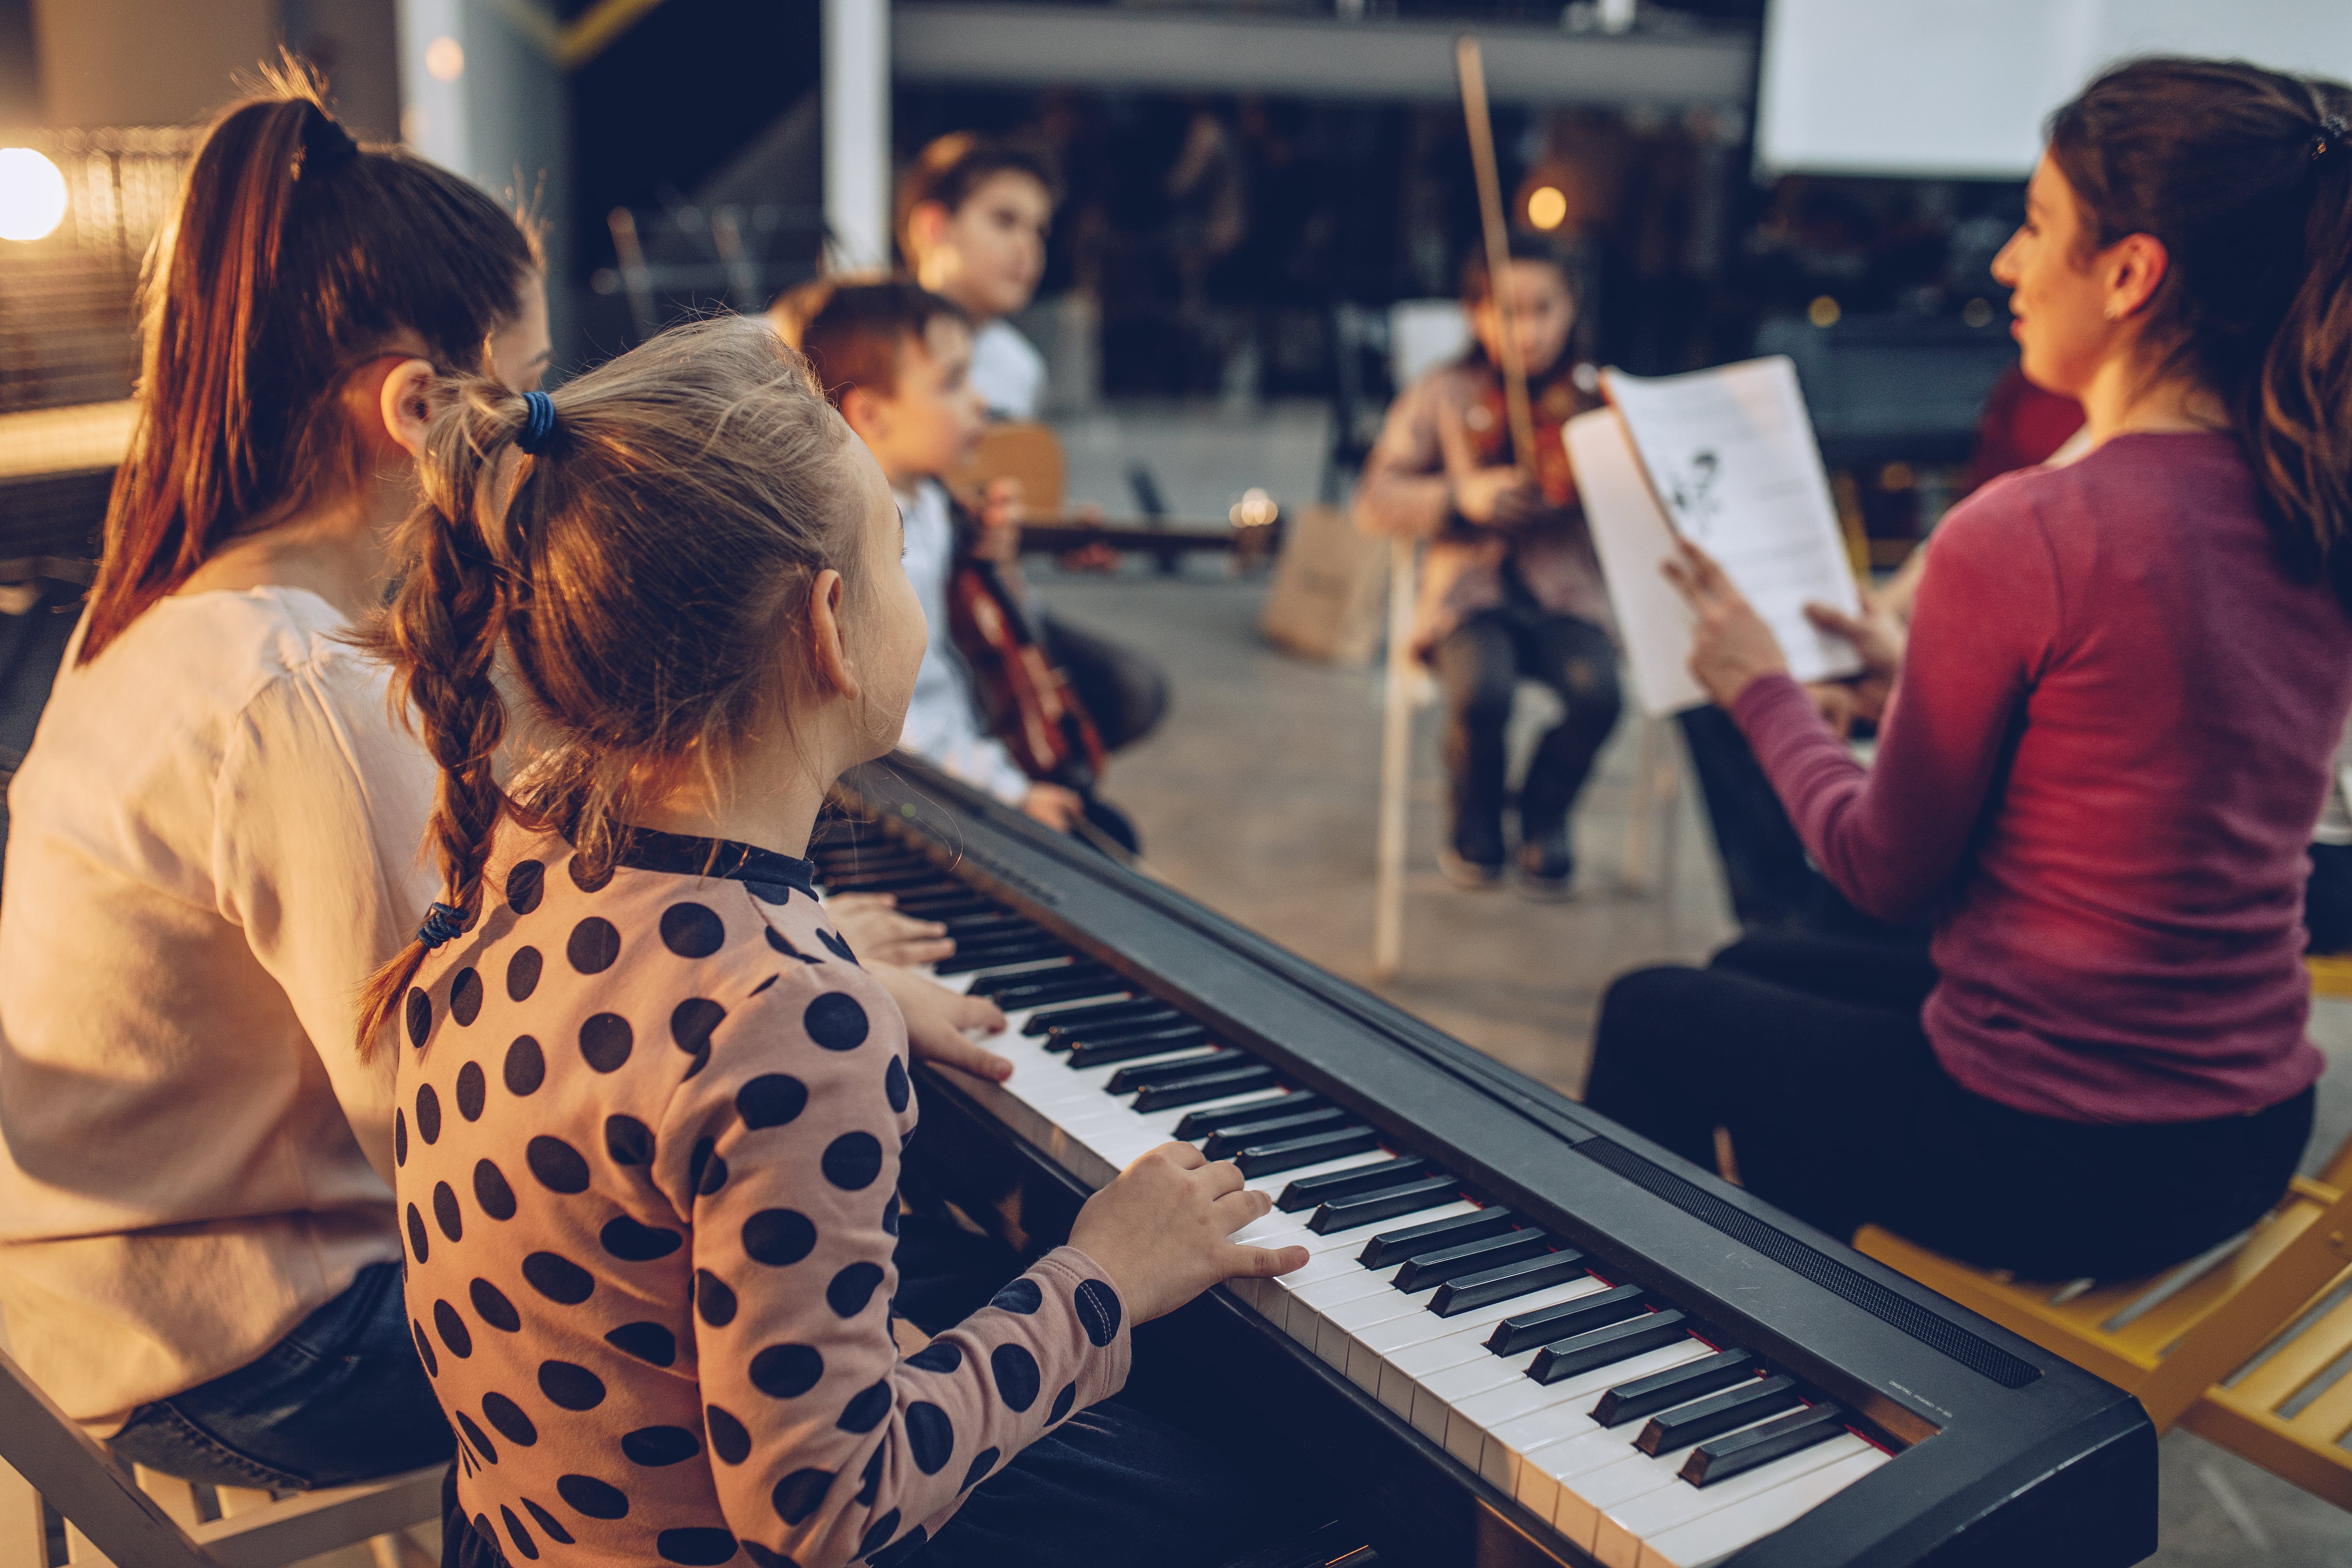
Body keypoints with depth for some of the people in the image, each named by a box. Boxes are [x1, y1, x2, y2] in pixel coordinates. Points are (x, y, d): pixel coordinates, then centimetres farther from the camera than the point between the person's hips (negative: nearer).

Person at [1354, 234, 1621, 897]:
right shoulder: (1442, 397, 4)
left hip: (1566, 596, 1)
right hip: (1471, 593, -1)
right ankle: (1475, 818, 4)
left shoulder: (1593, 398, 6)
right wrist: (1459, 498, -18)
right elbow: (1374, 503, -3)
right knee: (1482, 694, -32)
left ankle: (1543, 811, 5)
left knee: (1598, 694, -29)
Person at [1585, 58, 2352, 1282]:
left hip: (2054, 1160, -7)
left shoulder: (2018, 535, -25)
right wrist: (1926, 679, 15)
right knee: (1761, 969, 29)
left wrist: (1763, 692, 2)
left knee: (1652, 1015, 18)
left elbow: (1890, 873, -13)